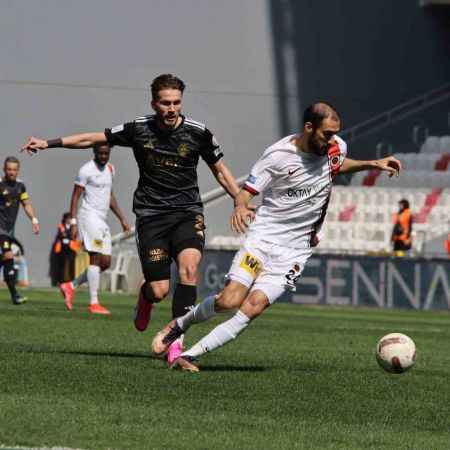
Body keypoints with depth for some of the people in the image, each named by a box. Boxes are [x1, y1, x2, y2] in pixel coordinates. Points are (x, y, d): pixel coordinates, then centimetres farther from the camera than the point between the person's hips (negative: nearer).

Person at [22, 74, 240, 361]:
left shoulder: (198, 133, -4)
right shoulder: (138, 129, -3)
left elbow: (221, 172, 10)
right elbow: (91, 139, 8)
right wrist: (49, 143, 6)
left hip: (187, 213, 0)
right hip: (151, 214, 0)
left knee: (189, 267, -28)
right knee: (159, 290, -7)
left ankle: (177, 339, -21)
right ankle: (145, 297, 33)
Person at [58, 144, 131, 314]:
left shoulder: (110, 169, 16)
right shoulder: (87, 170, -8)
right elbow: (75, 197, -9)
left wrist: (122, 219, 20)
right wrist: (73, 222, -16)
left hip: (102, 220, 8)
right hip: (89, 216, -8)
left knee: (106, 262, 5)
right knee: (95, 258, -13)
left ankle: (71, 286, 15)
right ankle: (94, 303, -14)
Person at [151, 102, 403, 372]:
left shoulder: (336, 147, 2)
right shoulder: (278, 155, -13)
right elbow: (247, 192, -9)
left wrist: (372, 165, 15)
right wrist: (240, 207, -32)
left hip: (295, 251, 3)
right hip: (264, 237, -3)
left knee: (253, 308, -14)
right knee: (229, 301, -17)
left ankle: (190, 356, -8)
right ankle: (181, 324, 13)